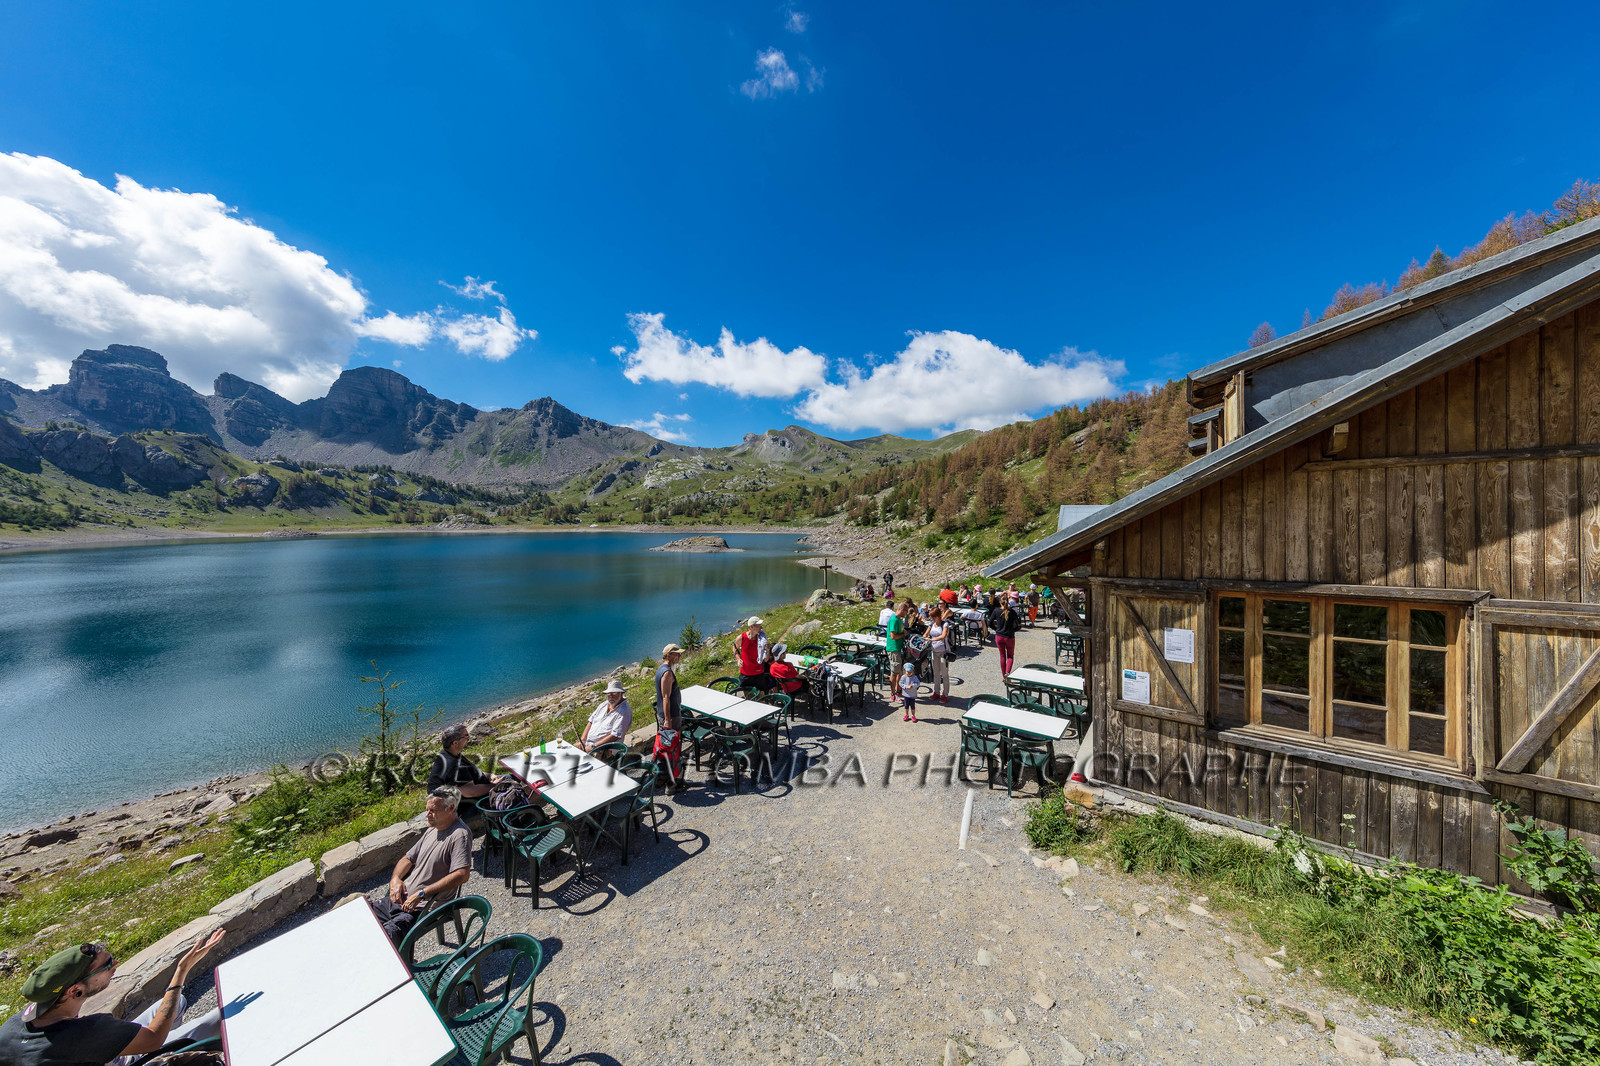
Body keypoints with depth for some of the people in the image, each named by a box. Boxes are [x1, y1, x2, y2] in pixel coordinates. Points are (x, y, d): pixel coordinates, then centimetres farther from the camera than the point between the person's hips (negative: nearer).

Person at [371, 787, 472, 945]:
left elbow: (462, 875, -28)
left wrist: (422, 894, -23)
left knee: (390, 932, -27)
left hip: (426, 907, -9)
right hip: (402, 897, 9)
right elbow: (408, 858, 21)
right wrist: (395, 878, 0)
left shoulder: (460, 834, -20)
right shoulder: (432, 829, 11)